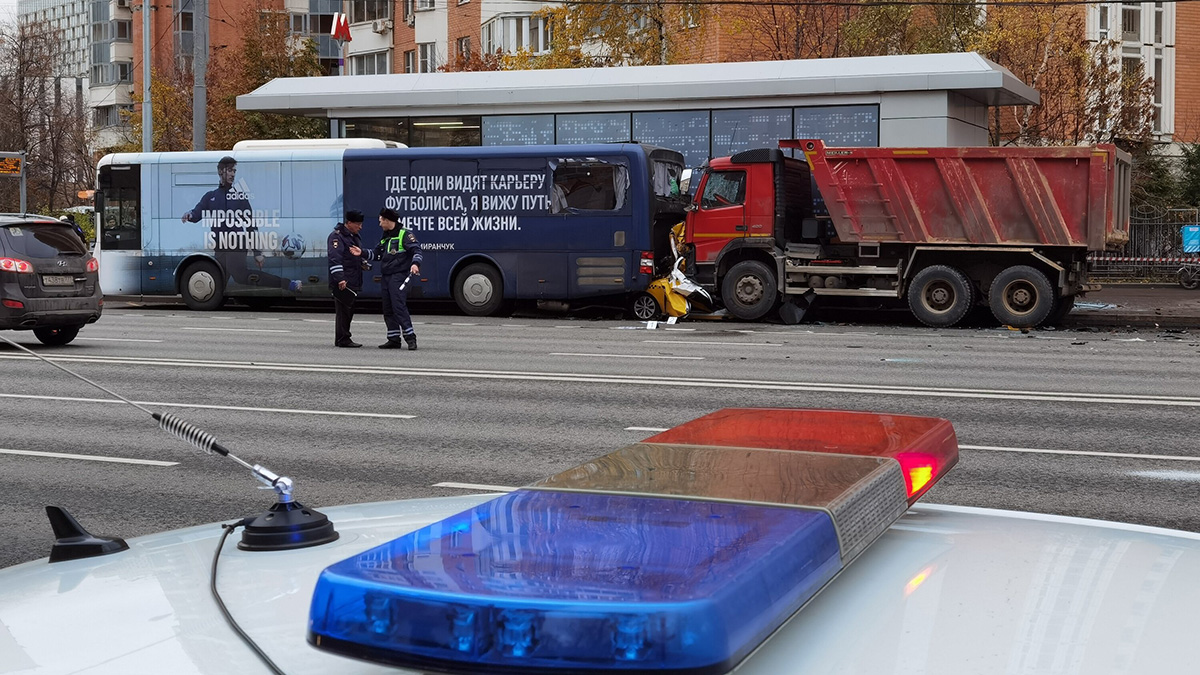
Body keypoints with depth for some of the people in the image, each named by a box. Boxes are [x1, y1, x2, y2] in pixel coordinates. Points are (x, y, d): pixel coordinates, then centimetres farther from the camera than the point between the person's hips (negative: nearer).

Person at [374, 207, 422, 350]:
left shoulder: (404, 234, -4)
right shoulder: (384, 238, 22)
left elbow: (416, 249, -11)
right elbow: (377, 255, 26)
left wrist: (415, 263, -28)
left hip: (399, 276, -9)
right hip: (386, 278, 9)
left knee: (399, 306, -18)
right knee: (388, 310, 7)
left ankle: (410, 337, -17)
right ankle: (394, 340, 12)